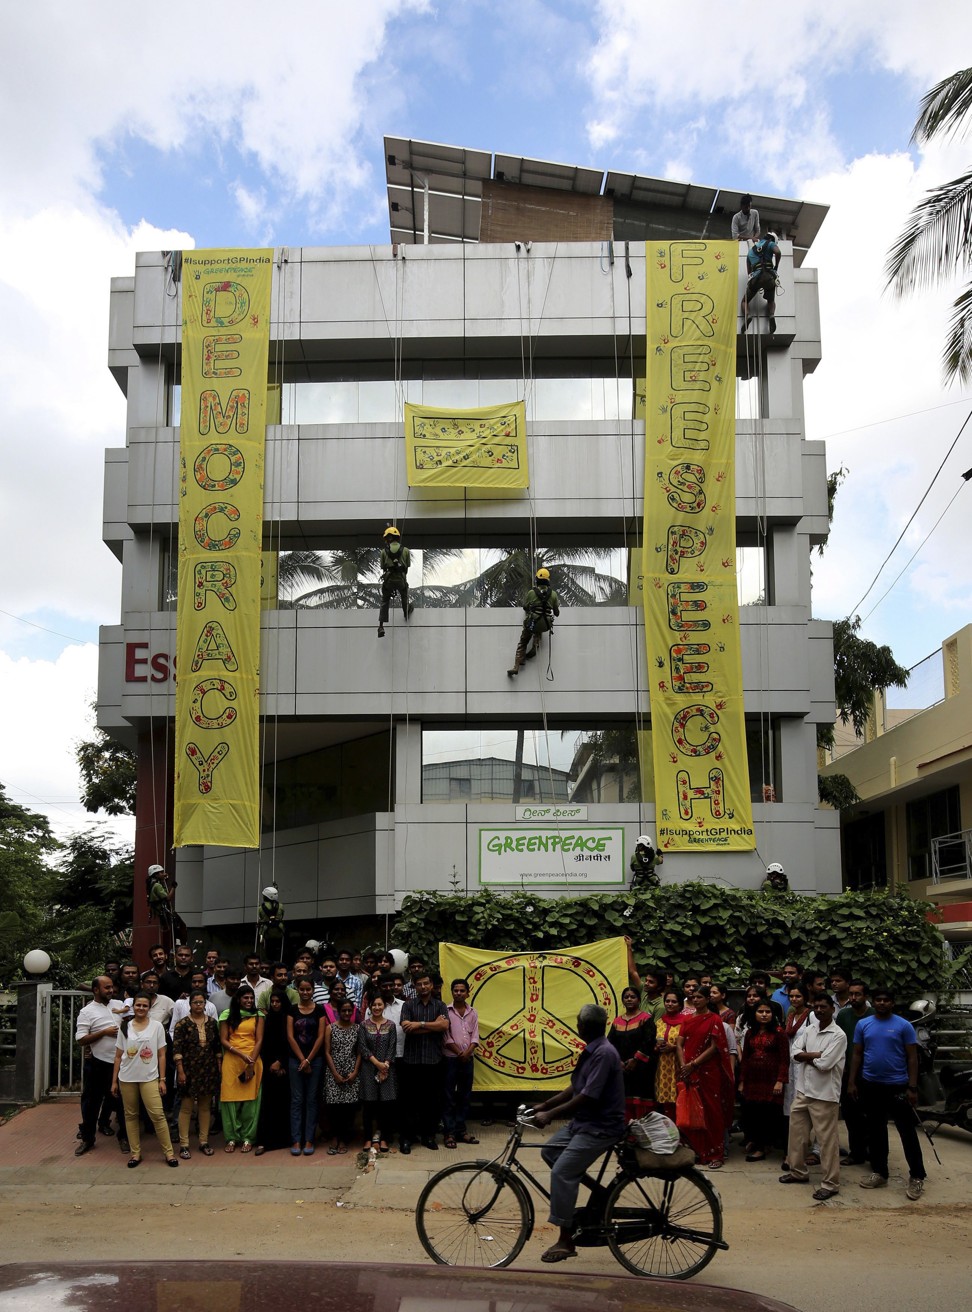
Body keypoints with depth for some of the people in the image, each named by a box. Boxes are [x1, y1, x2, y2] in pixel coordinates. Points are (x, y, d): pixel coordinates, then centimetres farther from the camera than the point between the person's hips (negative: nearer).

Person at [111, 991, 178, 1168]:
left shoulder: (156, 1026, 2)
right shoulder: (124, 1026, 5)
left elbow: (161, 1055, 3)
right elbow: (118, 1056, 7)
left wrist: (162, 1079, -2)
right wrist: (114, 1081, 4)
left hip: (149, 1078, -2)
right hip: (127, 1078, 2)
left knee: (157, 1114, -9)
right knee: (131, 1115, 6)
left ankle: (169, 1152, -2)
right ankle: (135, 1152, 15)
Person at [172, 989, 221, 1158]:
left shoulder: (212, 1022, 4)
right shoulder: (182, 1024, -7)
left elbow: (218, 1047, 10)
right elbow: (176, 1049, -10)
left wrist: (219, 1067, 7)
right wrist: (180, 1071, -14)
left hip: (209, 1070, 4)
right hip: (189, 1070, -4)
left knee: (206, 1106, 9)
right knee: (186, 1106, 0)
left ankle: (204, 1142, 19)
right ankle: (183, 1144, 7)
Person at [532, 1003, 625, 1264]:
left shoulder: (604, 1053, -22)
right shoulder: (590, 1051, 10)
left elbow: (586, 1097, -25)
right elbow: (574, 1089, 16)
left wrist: (550, 1114, -21)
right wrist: (544, 1105, 12)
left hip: (600, 1127, -10)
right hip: (583, 1121, 10)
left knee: (562, 1171, -14)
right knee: (549, 1151, 13)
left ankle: (565, 1241, -7)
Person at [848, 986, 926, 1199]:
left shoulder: (903, 1025, -6)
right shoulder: (863, 1025, 3)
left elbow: (912, 1057, -5)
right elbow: (857, 1054, 9)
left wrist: (912, 1087, -10)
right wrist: (852, 1082, 4)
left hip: (897, 1085, -4)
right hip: (871, 1085, 4)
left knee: (907, 1132, -1)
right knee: (875, 1130, 12)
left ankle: (917, 1177, 7)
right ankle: (879, 1173, 23)